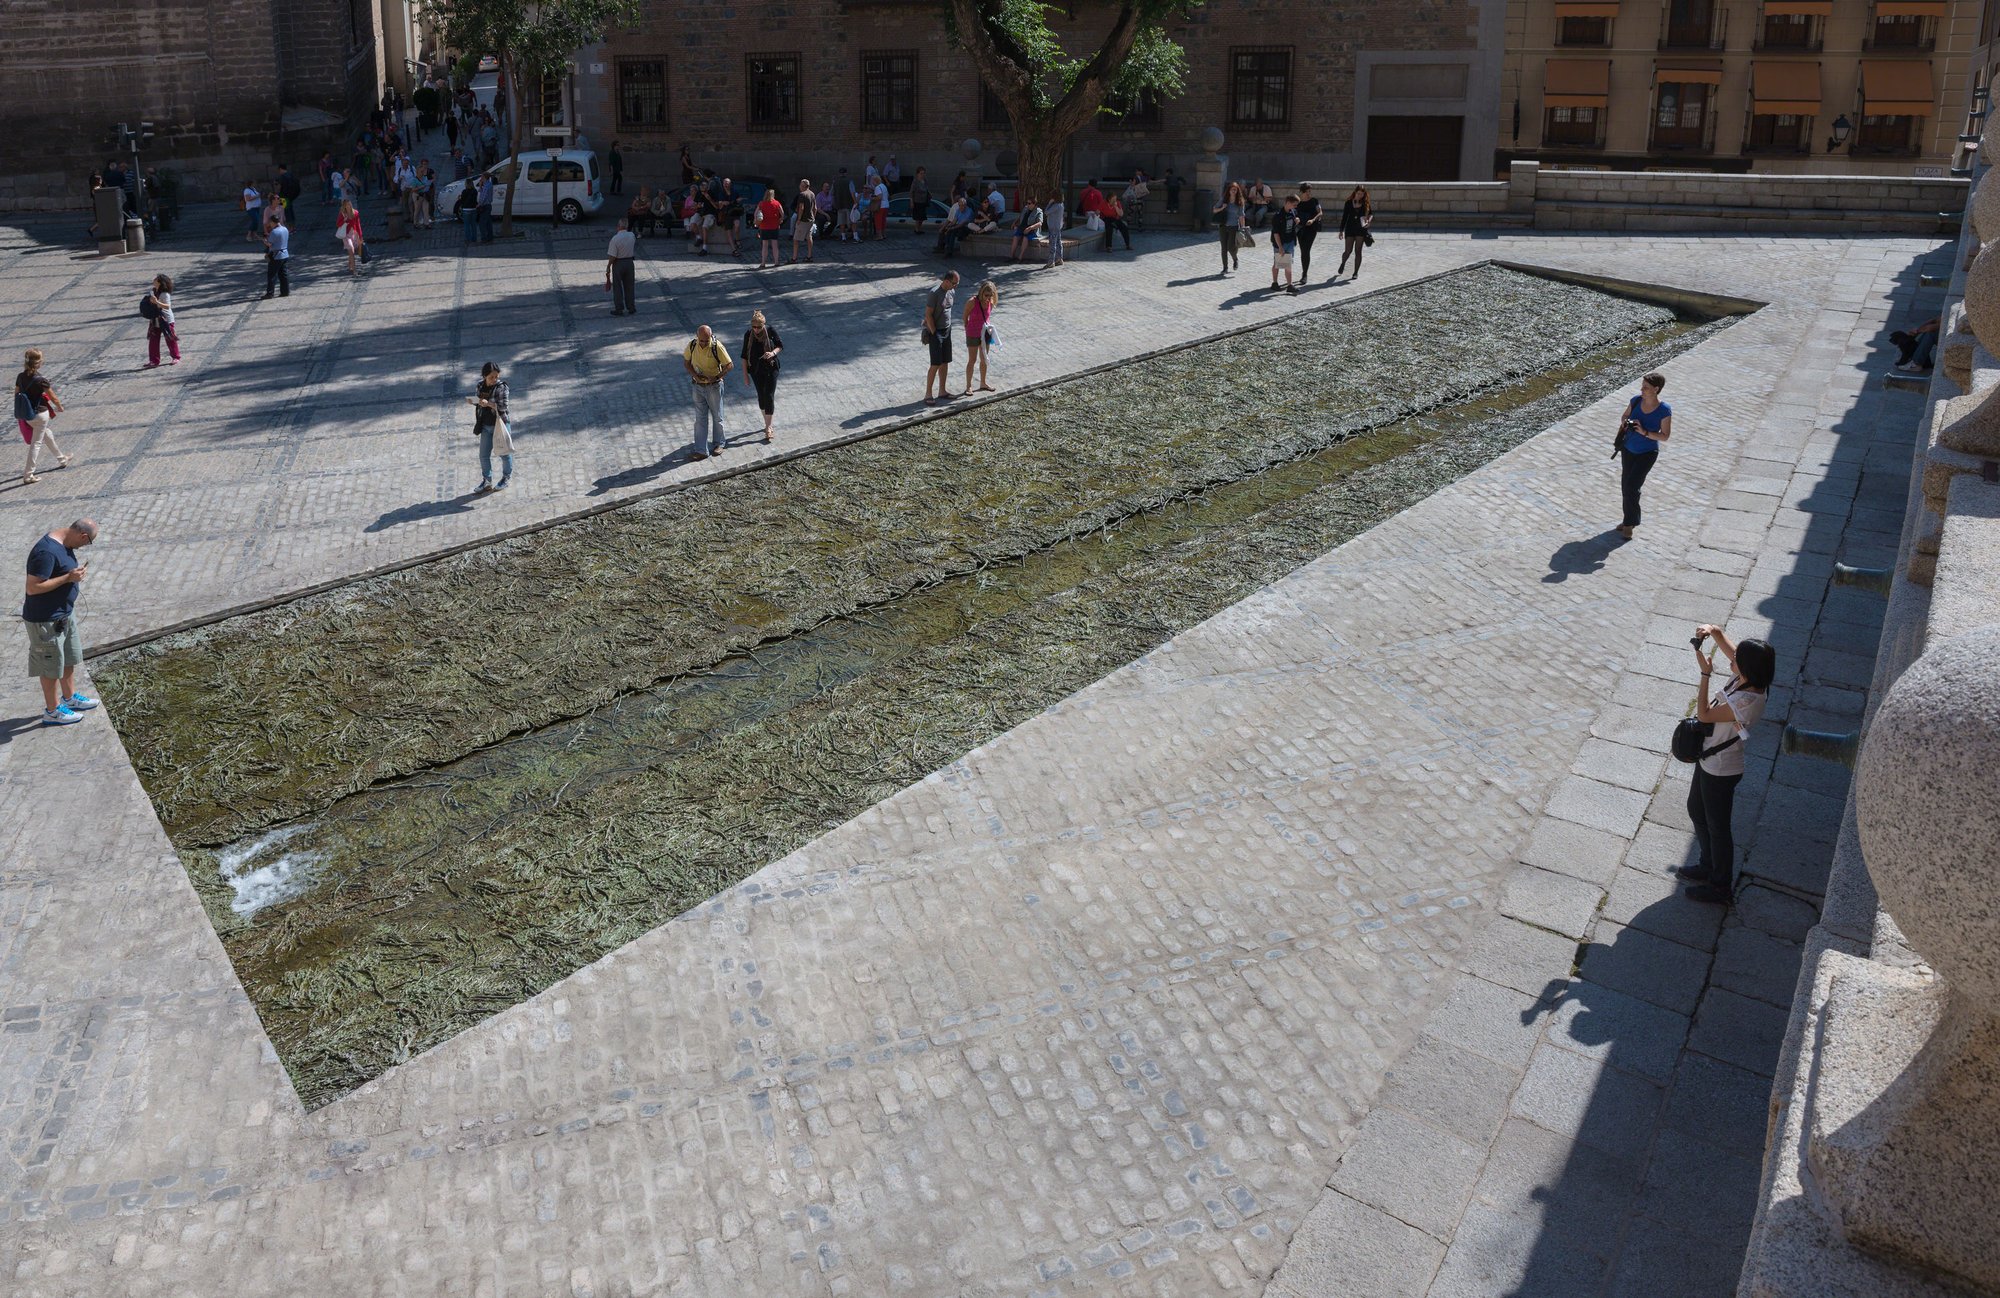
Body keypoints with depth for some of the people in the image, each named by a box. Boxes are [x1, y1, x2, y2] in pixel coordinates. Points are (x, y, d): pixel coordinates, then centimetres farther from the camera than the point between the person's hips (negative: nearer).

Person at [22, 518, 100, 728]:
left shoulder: (64, 544, 2)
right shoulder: (47, 551, -29)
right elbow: (32, 587, -29)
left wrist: (76, 572, 4)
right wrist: (68, 577, -27)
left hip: (65, 613, 10)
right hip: (46, 619, -10)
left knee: (69, 658, 23)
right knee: (52, 665, 6)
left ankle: (70, 698, 41)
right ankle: (52, 711, 20)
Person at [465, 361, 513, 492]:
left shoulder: (501, 387, -14)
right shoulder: (481, 386, 1)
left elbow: (503, 406, -21)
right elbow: (479, 402, 14)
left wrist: (488, 403, -33)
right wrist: (472, 402, -7)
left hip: (500, 424, -5)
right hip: (486, 426, 5)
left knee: (504, 452, 10)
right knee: (484, 455, 8)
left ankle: (507, 477, 30)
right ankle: (487, 481, 20)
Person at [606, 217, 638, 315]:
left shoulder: (615, 239, -20)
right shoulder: (632, 236, -6)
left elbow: (612, 256, -18)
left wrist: (608, 267, -6)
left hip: (618, 263, -4)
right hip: (630, 262, 4)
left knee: (617, 287, 7)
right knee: (629, 286, 14)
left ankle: (619, 309, 10)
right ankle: (631, 308, 20)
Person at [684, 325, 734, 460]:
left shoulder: (717, 347, -20)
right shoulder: (692, 346, -8)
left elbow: (730, 365, -14)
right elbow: (686, 361, 7)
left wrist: (716, 377, -23)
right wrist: (695, 375, -10)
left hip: (713, 387, -3)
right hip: (698, 386, 3)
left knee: (717, 416, 12)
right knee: (700, 419, 6)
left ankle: (720, 443, 32)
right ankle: (701, 451, 9)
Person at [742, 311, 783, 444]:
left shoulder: (771, 331, -13)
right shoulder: (748, 335, -9)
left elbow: (781, 345, 0)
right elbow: (744, 355, -1)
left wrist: (773, 352, -22)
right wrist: (745, 374, -1)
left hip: (771, 369, -2)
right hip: (756, 371, 2)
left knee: (769, 397, -7)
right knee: (761, 396, 12)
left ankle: (768, 428, -2)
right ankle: (768, 423, 31)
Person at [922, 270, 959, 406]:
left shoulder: (952, 292, 4)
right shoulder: (935, 293, -20)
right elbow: (928, 314, -18)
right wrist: (934, 333, -17)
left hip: (947, 331, 8)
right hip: (935, 331, -7)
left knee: (945, 363, 11)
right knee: (936, 364, -7)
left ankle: (942, 391, 22)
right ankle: (928, 394, 1)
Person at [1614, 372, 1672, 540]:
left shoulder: (1664, 410, -21)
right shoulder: (1636, 400, -9)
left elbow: (1665, 436, -16)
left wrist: (1644, 432, -29)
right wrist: (1624, 424, -14)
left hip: (1647, 453, -5)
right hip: (1628, 449, 5)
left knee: (1631, 487, -15)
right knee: (1626, 486, 13)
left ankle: (1629, 523, 2)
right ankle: (1631, 520, 32)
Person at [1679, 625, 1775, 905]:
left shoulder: (1747, 701, -35)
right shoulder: (1745, 679, -10)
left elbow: (1704, 714, -27)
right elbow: (1728, 649, 8)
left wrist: (1705, 673, -24)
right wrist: (1714, 632, -12)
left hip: (1721, 769, -9)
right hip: (1709, 760, 9)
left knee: (1717, 826, 9)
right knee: (1696, 810, 26)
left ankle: (1721, 887, 29)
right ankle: (1708, 866, 46)